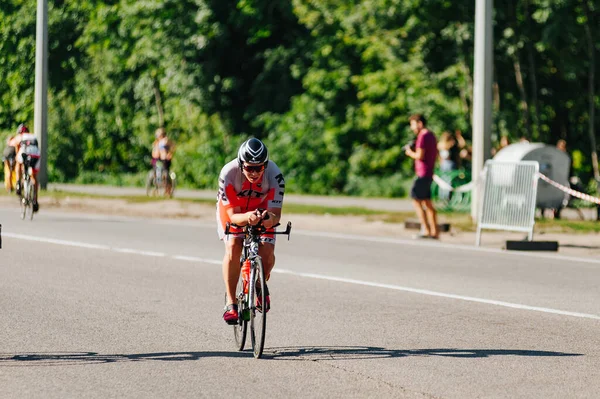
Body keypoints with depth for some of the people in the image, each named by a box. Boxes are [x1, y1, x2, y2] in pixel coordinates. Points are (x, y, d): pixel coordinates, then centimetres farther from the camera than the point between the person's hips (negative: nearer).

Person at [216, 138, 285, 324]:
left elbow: (276, 214, -35)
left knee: (267, 254, -18)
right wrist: (247, 218, -56)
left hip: (261, 210, 1)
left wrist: (271, 219, -59)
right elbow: (233, 215, -33)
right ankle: (231, 303, -17)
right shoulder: (228, 174, -35)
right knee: (233, 248, -26)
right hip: (232, 210, -1)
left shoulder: (274, 175, -34)